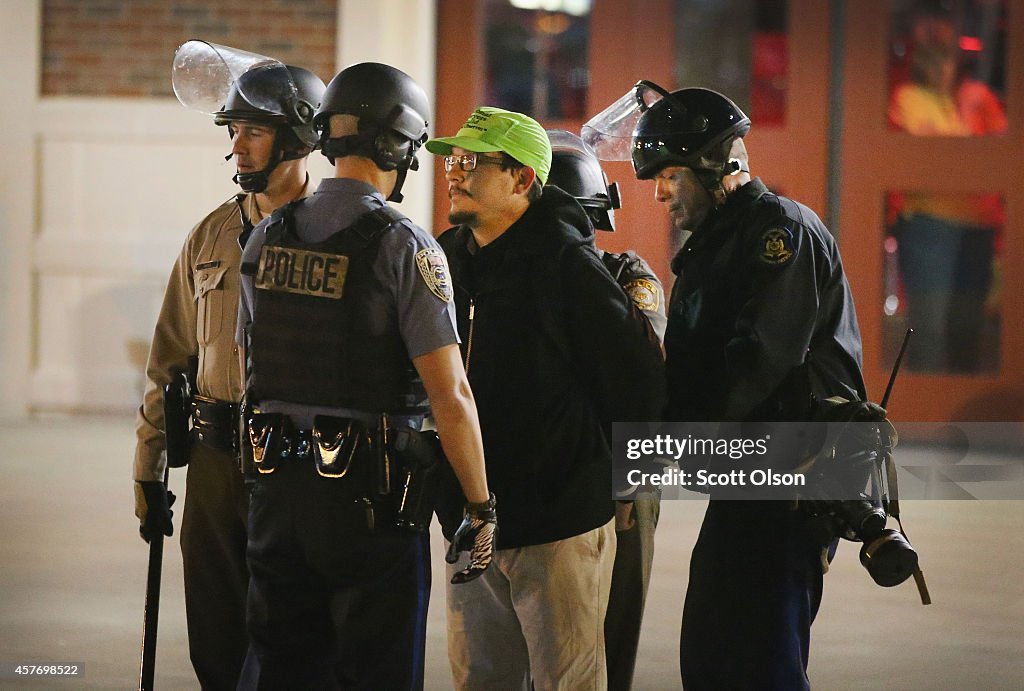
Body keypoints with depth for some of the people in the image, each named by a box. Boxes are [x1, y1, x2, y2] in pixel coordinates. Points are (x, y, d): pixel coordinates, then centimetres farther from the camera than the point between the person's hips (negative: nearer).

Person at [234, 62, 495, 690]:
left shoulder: (267, 238, 6)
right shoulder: (405, 246, -12)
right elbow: (449, 395, -16)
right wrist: (481, 507, -8)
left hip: (278, 490, 6)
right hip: (371, 494, -6)